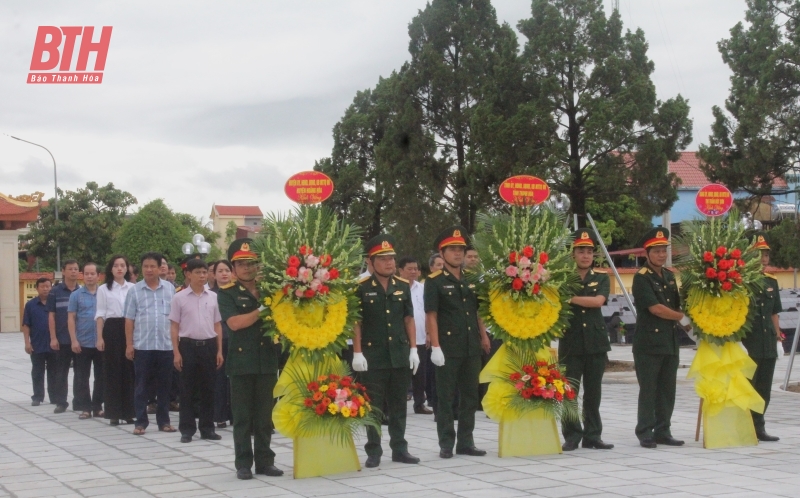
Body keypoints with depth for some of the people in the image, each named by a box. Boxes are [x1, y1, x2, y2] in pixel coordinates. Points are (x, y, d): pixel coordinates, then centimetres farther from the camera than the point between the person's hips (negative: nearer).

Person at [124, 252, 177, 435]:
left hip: (166, 345, 1)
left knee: (164, 385, 7)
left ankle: (163, 420, 16)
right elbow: (129, 319, 2)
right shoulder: (135, 290, 2)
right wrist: (129, 344, -3)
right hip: (142, 345, -1)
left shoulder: (170, 288, 4)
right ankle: (141, 421, 10)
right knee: (141, 385, 3)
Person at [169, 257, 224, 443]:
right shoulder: (179, 297, -1)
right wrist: (176, 352, -6)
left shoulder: (213, 297, 6)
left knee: (208, 388, 7)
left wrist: (219, 350, 6)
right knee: (187, 389, 2)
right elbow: (174, 327, 0)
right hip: (188, 345, -2)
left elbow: (217, 325, 10)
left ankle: (207, 428, 15)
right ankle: (187, 429, 9)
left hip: (209, 345, 3)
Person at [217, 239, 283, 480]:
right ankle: (243, 463, 8)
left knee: (265, 415, 8)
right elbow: (235, 323, -13)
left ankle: (265, 461, 15)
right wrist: (262, 310, -14)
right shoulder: (227, 293, 1)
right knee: (243, 416, 2)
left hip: (267, 359, 3)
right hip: (242, 360, -3)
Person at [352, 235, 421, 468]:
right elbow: (355, 322, -5)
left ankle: (399, 448, 20)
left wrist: (413, 349, 4)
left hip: (400, 356, 4)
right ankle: (373, 451, 11)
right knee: (373, 405, 3)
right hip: (373, 357, -4)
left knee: (398, 405, 11)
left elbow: (409, 319, 10)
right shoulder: (361, 288, -6)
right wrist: (357, 353, -11)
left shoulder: (403, 286, 6)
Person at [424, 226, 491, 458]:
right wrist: (435, 346, -16)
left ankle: (466, 442, 17)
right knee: (446, 397, 1)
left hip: (471, 348, 6)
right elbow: (431, 316, -9)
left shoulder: (471, 281, 13)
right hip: (448, 349, -6)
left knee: (470, 396, 9)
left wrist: (483, 336, 9)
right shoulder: (434, 282, -4)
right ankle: (446, 444, 8)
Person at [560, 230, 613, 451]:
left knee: (593, 391, 7)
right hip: (571, 342, -2)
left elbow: (598, 301, -10)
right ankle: (571, 436, 6)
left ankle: (592, 435, 15)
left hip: (596, 341, 2)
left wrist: (572, 298, -13)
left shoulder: (601, 278, 8)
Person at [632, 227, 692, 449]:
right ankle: (645, 433, 4)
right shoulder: (641, 278, -8)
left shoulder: (669, 276, 14)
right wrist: (683, 318, -7)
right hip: (648, 342, -7)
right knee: (648, 390, -3)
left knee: (667, 390, 9)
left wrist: (689, 322, 4)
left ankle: (662, 432, 16)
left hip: (669, 341, 7)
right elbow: (655, 308, -15)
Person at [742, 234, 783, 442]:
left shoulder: (771, 281, 13)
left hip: (768, 345, 7)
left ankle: (758, 428, 20)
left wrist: (778, 337, 13)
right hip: (748, 345, -7)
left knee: (764, 389, 12)